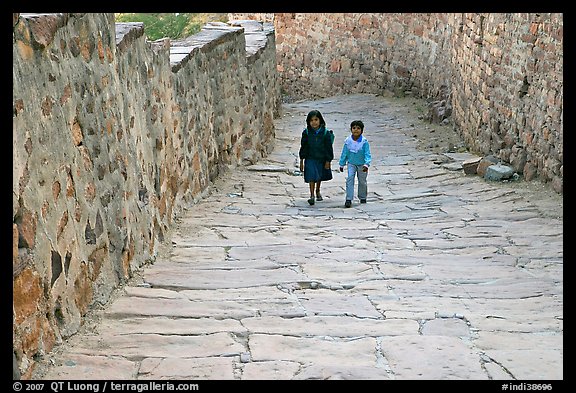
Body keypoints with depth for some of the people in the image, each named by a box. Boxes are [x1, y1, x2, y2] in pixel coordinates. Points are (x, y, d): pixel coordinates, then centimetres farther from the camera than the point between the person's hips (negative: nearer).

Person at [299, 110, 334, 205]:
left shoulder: (326, 133, -10)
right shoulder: (306, 133, -8)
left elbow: (329, 148, -5)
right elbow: (303, 147, -1)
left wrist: (328, 161, -6)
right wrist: (301, 161, 0)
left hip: (321, 159, 1)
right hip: (310, 159, -1)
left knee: (320, 177, 19)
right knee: (311, 176, -13)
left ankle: (318, 191, 42)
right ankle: (312, 195, -9)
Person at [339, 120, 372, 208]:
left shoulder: (364, 142, -16)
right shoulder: (348, 141, -8)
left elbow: (367, 154, -16)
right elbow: (344, 153, 3)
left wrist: (366, 164, -30)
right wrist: (342, 164, 8)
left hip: (362, 165, -1)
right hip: (351, 164, 1)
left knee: (362, 181, 13)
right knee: (350, 179, -13)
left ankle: (362, 197, 34)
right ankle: (348, 199, -12)